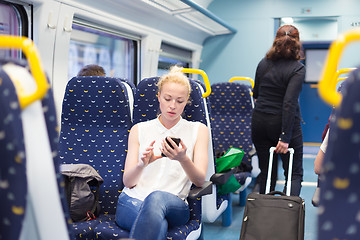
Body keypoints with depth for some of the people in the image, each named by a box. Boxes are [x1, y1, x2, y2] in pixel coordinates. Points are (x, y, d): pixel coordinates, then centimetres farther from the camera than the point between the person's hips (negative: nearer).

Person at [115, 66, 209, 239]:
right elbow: (127, 181, 7)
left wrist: (183, 159, -21)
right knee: (159, 225, -39)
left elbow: (200, 180, 1)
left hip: (174, 205, 0)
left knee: (156, 198, -39)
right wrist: (142, 164, -17)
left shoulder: (198, 130, 12)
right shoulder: (139, 130, 15)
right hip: (131, 201, 0)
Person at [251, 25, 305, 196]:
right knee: (295, 174, 7)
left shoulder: (263, 63, 4)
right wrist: (285, 137, -20)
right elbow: (289, 103, -19)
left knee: (266, 173, 15)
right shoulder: (297, 68, -11)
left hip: (259, 122, 5)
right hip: (282, 123, -5)